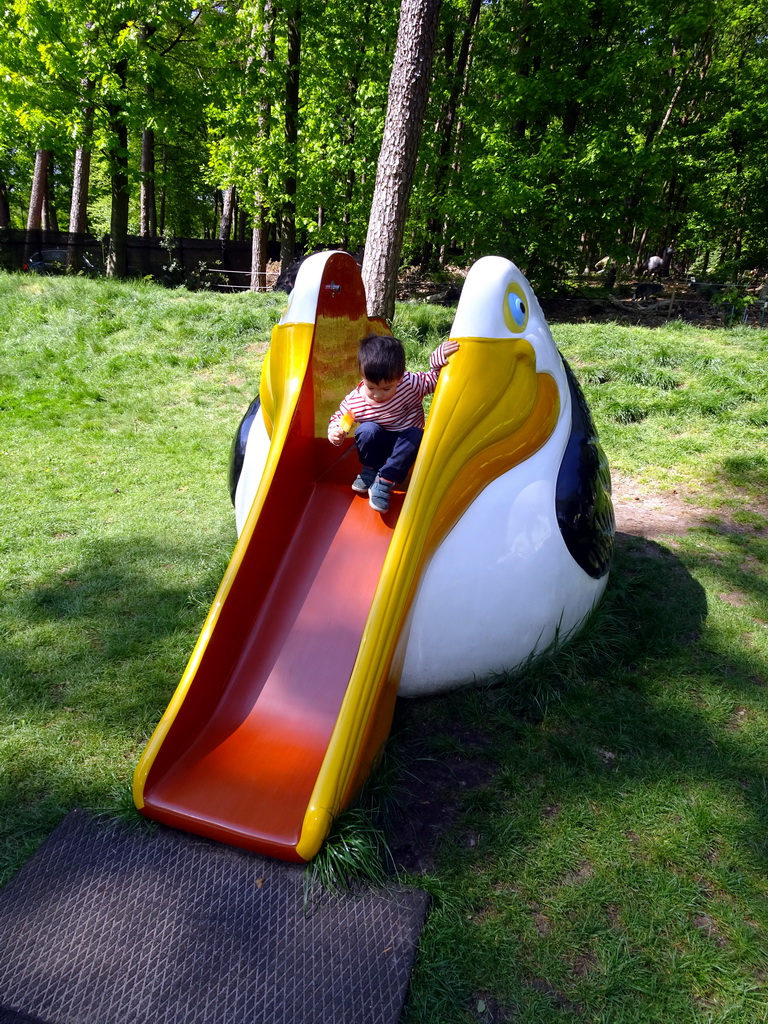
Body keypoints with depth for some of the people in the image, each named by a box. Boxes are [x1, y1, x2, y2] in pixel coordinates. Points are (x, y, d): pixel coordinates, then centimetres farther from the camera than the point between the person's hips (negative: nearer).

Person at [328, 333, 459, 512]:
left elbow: (433, 379, -11)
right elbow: (339, 418, -3)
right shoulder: (354, 402, -20)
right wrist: (335, 432, -24)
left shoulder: (411, 383, -22)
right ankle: (369, 471, -6)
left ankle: (384, 482, -26)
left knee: (415, 435, -32)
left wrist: (438, 359, -30)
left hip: (404, 444, 0)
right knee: (367, 429, -31)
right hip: (375, 447, 0)